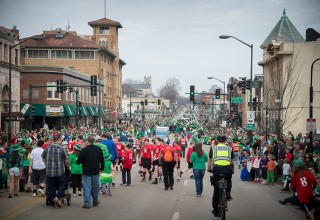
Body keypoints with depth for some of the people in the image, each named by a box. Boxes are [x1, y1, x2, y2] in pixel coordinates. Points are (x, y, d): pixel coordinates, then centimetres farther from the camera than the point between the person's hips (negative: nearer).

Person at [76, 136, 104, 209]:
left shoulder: (84, 150, -15)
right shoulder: (98, 149, 2)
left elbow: (78, 162, -12)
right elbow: (102, 160, 10)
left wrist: (77, 161, 11)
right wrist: (102, 168, 22)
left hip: (86, 172, -4)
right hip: (96, 171, 4)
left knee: (87, 187, 0)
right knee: (95, 186, 16)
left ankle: (87, 203, -2)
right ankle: (95, 201, 28)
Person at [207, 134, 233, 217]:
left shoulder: (213, 148, 17)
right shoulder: (229, 148, 18)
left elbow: (210, 161, 24)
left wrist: (209, 169, 40)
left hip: (217, 168, 0)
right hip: (227, 169, 0)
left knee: (216, 190, 11)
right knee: (228, 181, 35)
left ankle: (215, 210, 15)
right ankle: (228, 193, 10)